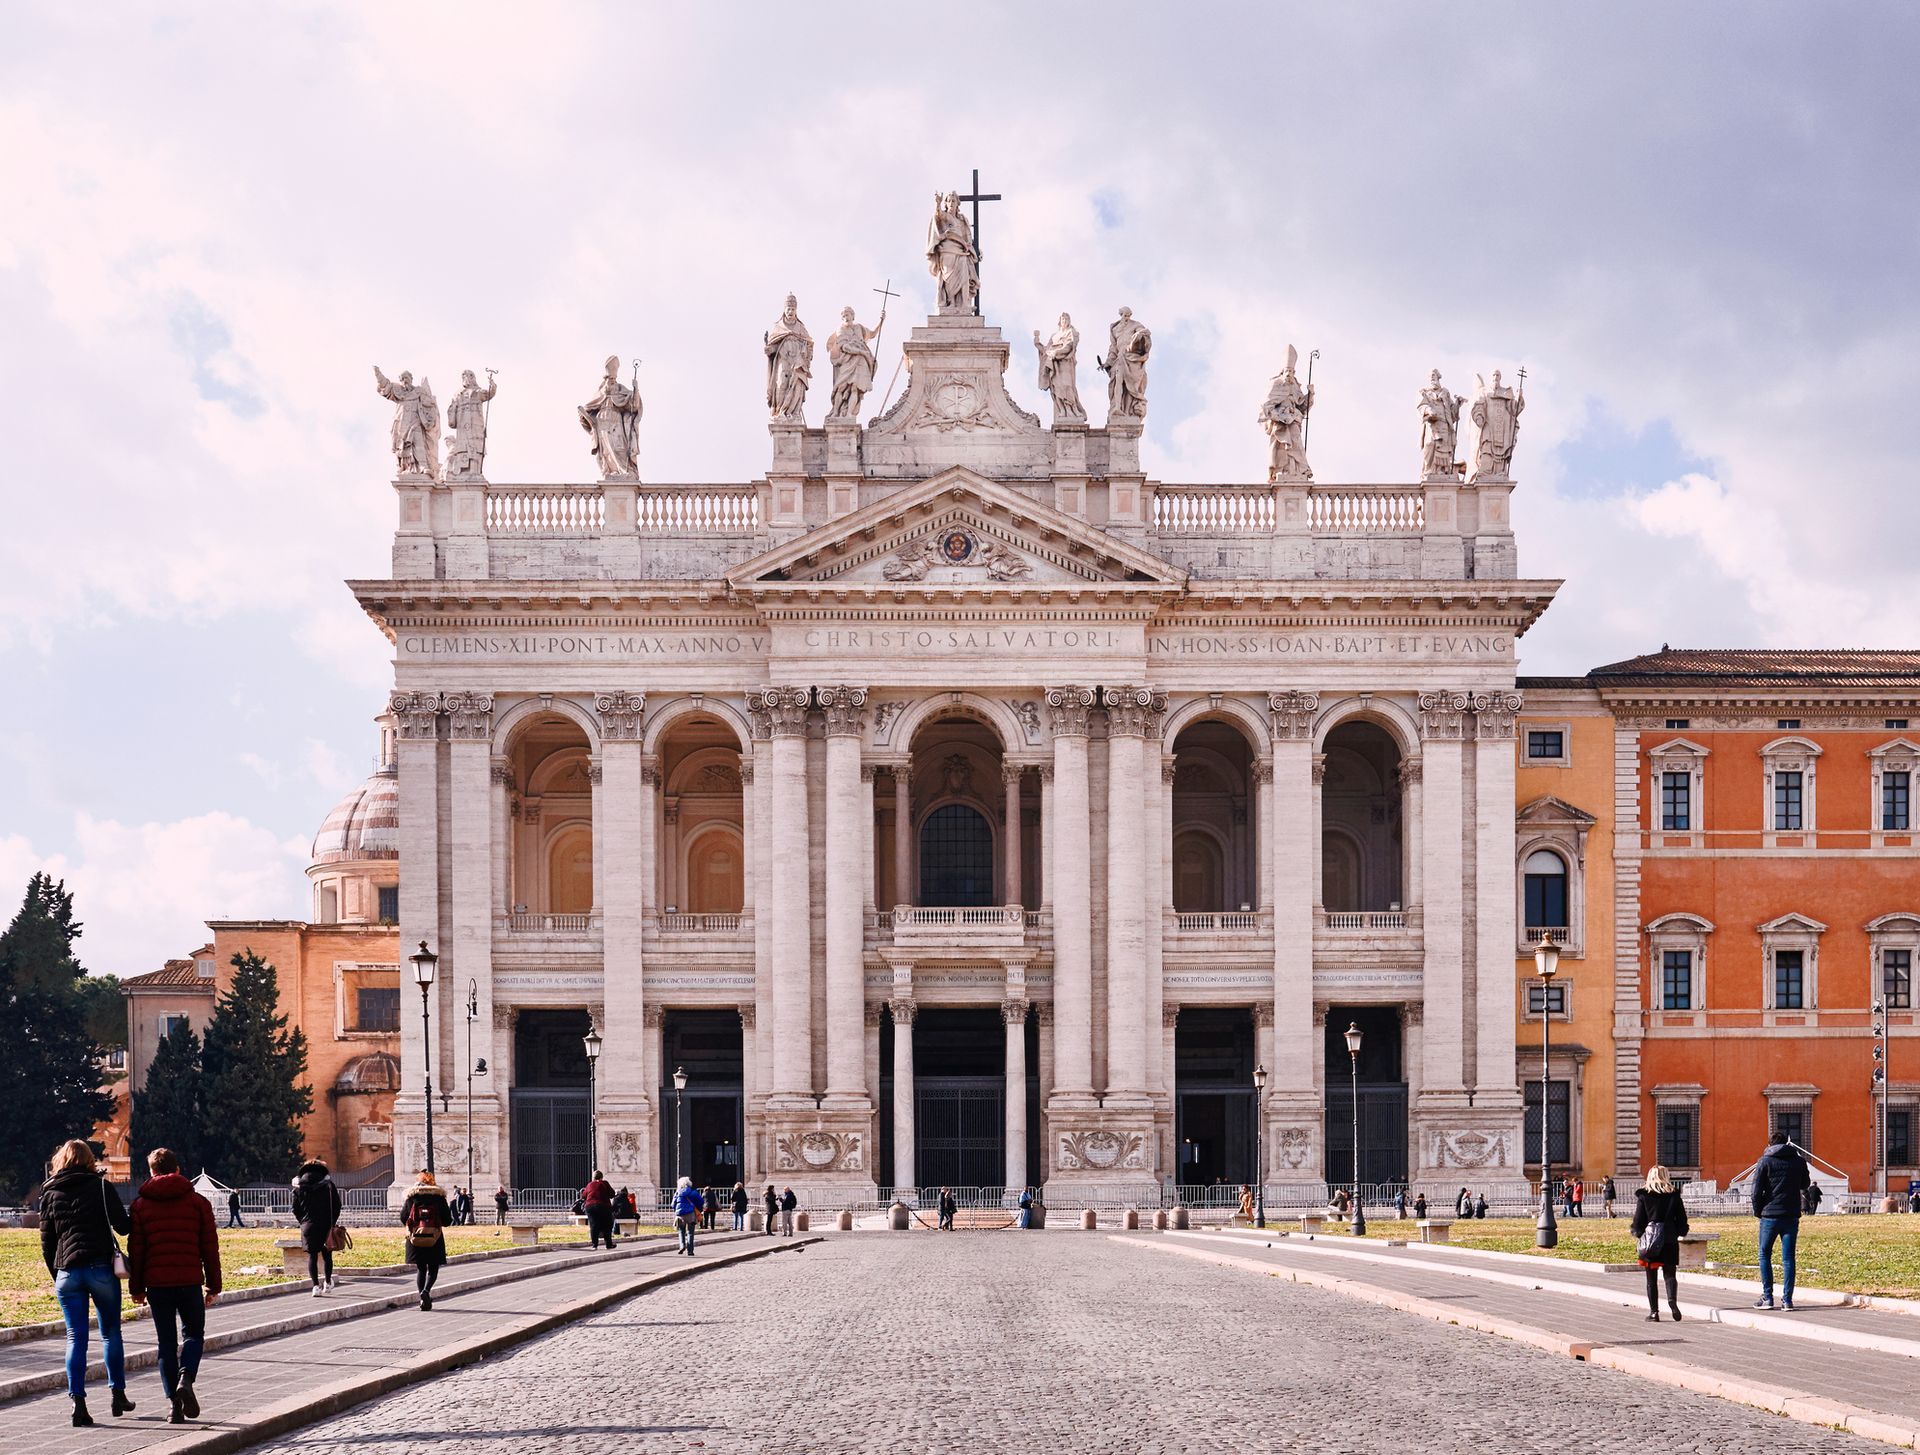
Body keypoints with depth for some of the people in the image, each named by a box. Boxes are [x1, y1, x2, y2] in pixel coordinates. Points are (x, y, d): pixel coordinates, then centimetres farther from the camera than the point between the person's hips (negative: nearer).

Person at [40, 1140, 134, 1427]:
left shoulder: (49, 1194, 10)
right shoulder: (100, 1187, 1)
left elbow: (46, 1243, 12)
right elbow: (122, 1225, -5)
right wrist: (137, 1219, 17)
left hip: (67, 1271, 2)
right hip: (101, 1269, -2)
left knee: (75, 1338, 2)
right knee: (111, 1333, 13)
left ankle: (77, 1400, -8)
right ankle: (118, 1394, 17)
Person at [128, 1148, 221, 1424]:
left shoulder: (140, 1204, 5)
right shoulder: (197, 1202, 5)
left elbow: (135, 1249, 4)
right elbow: (210, 1247, 5)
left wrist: (136, 1288, 9)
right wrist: (213, 1285, 11)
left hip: (156, 1284, 1)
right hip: (190, 1281, -1)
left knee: (167, 1342, 7)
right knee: (193, 1334, 16)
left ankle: (175, 1405, 2)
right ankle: (186, 1378, -12)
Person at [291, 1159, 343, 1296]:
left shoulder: (299, 1187, 2)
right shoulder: (328, 1185, -1)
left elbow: (295, 1209, 4)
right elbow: (336, 1205, -1)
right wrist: (333, 1223, 9)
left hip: (308, 1226, 0)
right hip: (326, 1226, 0)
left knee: (312, 1256, 3)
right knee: (327, 1255, 14)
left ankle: (316, 1285, -8)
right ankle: (328, 1283, 20)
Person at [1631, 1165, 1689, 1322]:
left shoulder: (1643, 1196, -5)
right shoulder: (1674, 1195, 1)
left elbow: (1638, 1219, -4)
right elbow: (1682, 1218, 4)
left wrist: (1637, 1234, 14)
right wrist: (1681, 1233, 21)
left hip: (1650, 1241, -1)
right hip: (1670, 1241, 1)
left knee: (1651, 1278, 7)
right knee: (1670, 1274, 7)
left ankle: (1654, 1312, 6)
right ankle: (1672, 1299, -23)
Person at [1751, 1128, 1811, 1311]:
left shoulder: (1765, 1162, -3)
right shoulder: (1799, 1161, 7)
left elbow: (1756, 1193, -5)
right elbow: (1805, 1185, 22)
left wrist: (1758, 1212, 6)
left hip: (1770, 1216, -2)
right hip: (1792, 1217, 2)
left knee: (1765, 1256, 10)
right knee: (1788, 1258, 4)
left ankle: (1767, 1297, 6)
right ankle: (1787, 1299, -2)